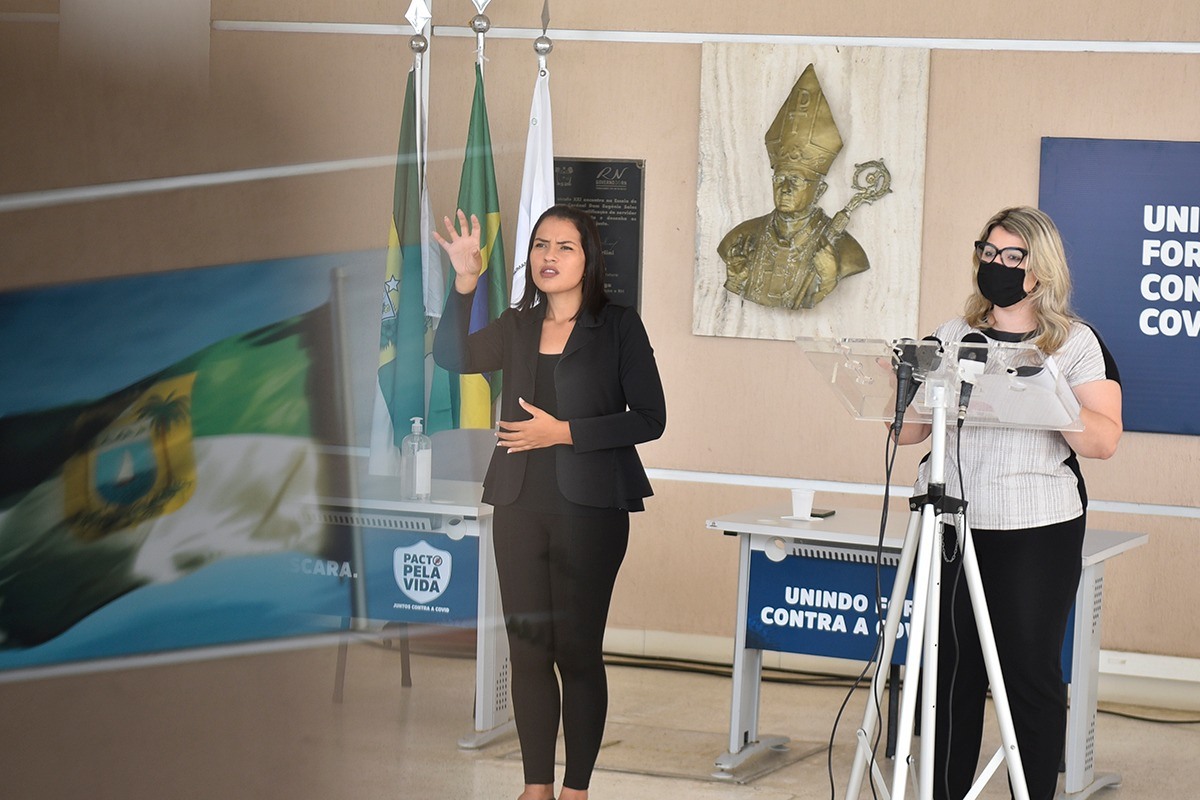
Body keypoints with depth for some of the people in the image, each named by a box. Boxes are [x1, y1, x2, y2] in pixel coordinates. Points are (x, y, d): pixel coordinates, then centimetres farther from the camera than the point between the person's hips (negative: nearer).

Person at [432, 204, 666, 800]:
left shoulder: (619, 327, 0)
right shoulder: (516, 328, 12)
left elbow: (649, 418, -6)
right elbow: (452, 356, -5)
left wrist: (564, 432, -12)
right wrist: (464, 283, -16)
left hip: (589, 509, -4)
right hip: (520, 505, 4)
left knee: (578, 650, -1)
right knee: (527, 647, 6)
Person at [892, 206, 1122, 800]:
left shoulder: (1076, 343, 2)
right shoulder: (952, 336, 13)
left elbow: (1103, 440, -7)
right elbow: (907, 431, 10)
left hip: (1036, 532, -3)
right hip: (951, 528, 3)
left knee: (1031, 672, -1)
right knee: (953, 672, 6)